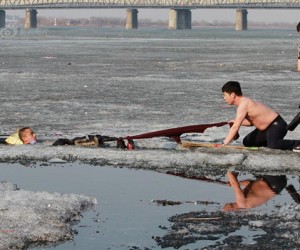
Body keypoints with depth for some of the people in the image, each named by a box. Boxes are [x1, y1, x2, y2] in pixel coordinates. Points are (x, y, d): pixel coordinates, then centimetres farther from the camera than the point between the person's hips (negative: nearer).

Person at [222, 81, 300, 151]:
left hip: (277, 125, -11)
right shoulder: (245, 102, 10)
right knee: (247, 142, 14)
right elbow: (252, 121, 20)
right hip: (267, 128, 11)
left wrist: (224, 144, -22)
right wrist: (237, 122, 6)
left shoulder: (243, 105, -21)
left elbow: (235, 127, -24)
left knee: (272, 145, -35)